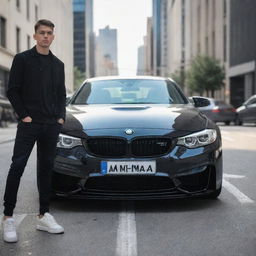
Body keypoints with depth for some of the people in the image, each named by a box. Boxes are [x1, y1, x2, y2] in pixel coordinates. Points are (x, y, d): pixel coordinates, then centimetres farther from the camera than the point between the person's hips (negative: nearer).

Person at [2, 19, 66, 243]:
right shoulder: (22, 59, 1)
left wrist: (61, 117, 5)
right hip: (29, 124, -5)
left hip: (51, 126, 5)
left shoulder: (58, 64, 15)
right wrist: (24, 115, -11)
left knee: (46, 169, 8)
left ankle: (43, 216, 16)